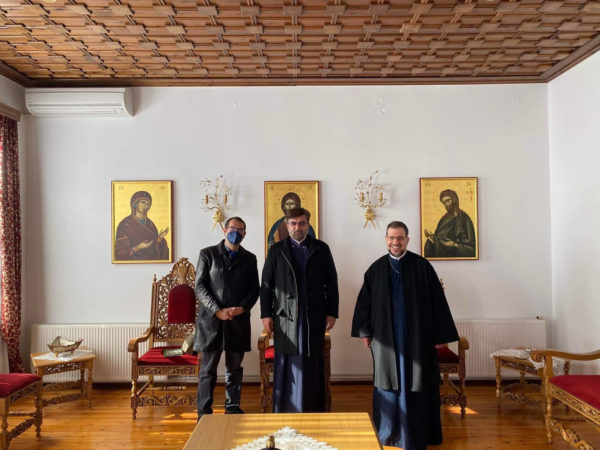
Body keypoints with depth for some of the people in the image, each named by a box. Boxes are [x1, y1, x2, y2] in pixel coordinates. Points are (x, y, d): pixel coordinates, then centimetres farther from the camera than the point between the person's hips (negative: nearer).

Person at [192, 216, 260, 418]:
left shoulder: (249, 258, 11)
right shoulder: (208, 254, 3)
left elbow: (254, 289, 8)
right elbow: (200, 287, -3)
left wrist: (242, 308, -10)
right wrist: (218, 310, -13)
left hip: (239, 320, 2)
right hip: (211, 319, -2)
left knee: (234, 368, 10)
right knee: (208, 369, 2)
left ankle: (233, 408, 23)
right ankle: (204, 411, 11)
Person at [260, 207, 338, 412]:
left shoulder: (321, 249, 7)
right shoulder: (276, 250, 5)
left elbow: (331, 283, 6)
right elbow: (266, 285, 4)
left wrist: (331, 312, 1)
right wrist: (266, 314, -1)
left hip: (314, 317, 1)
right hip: (286, 317, 0)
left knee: (312, 365, 5)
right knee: (286, 366, 3)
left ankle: (314, 409, 15)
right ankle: (283, 410, 13)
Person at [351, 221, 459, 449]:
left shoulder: (422, 266, -6)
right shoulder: (376, 269, 2)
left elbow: (437, 302, -5)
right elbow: (365, 302, 6)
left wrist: (439, 335, -6)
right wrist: (365, 332, 5)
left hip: (417, 336, -2)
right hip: (386, 337, 2)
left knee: (416, 383, 6)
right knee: (389, 382, 12)